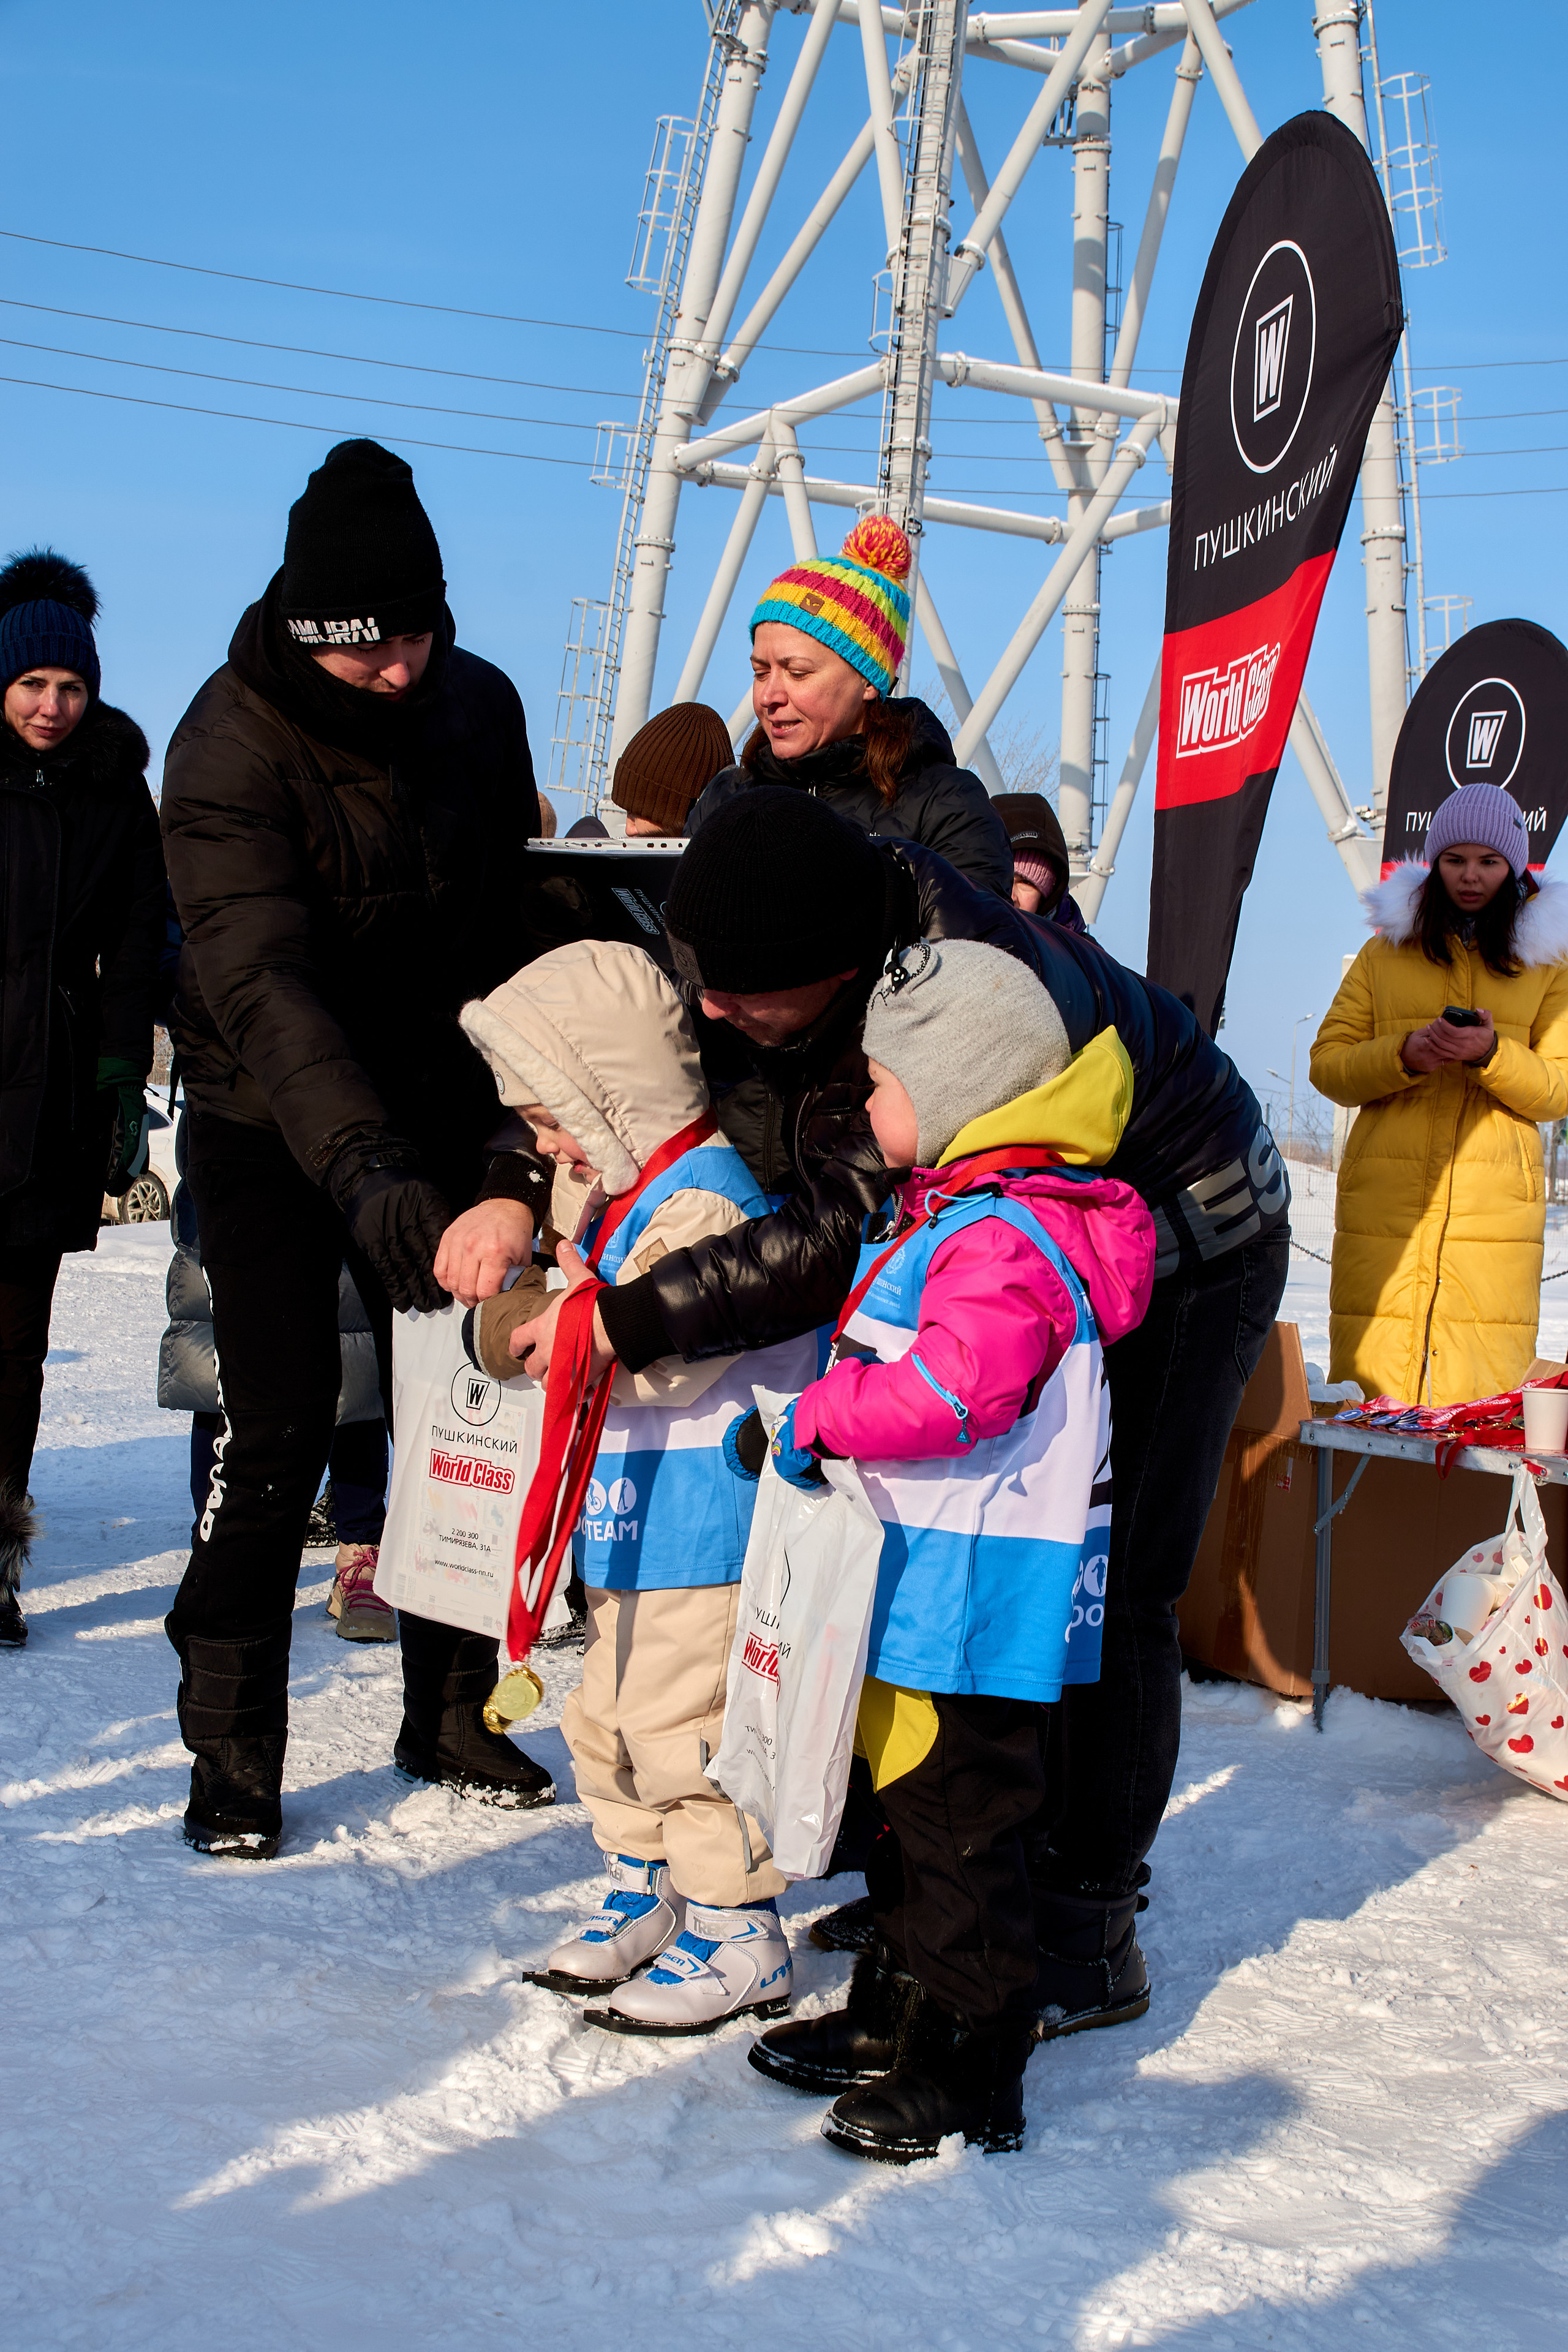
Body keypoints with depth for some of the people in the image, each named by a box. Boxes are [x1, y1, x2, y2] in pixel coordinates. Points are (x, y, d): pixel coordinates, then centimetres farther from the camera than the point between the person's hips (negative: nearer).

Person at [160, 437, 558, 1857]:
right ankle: (232, 1753, 5)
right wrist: (363, 1167, -48)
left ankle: (451, 1713, 20)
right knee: (281, 1425, -8)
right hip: (271, 1124, -4)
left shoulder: (480, 705, -6)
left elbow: (514, 915, 7)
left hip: (437, 1112, 4)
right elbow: (265, 981, -35)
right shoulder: (232, 745, -23)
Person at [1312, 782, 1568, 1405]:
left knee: (1480, 1390, -9)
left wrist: (1492, 1053, -14)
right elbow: (1327, 1063, 9)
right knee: (1370, 1375, -7)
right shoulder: (1388, 950, 14)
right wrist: (1406, 1055, -10)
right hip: (1386, 1198, 1)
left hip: (1495, 1206, -1)